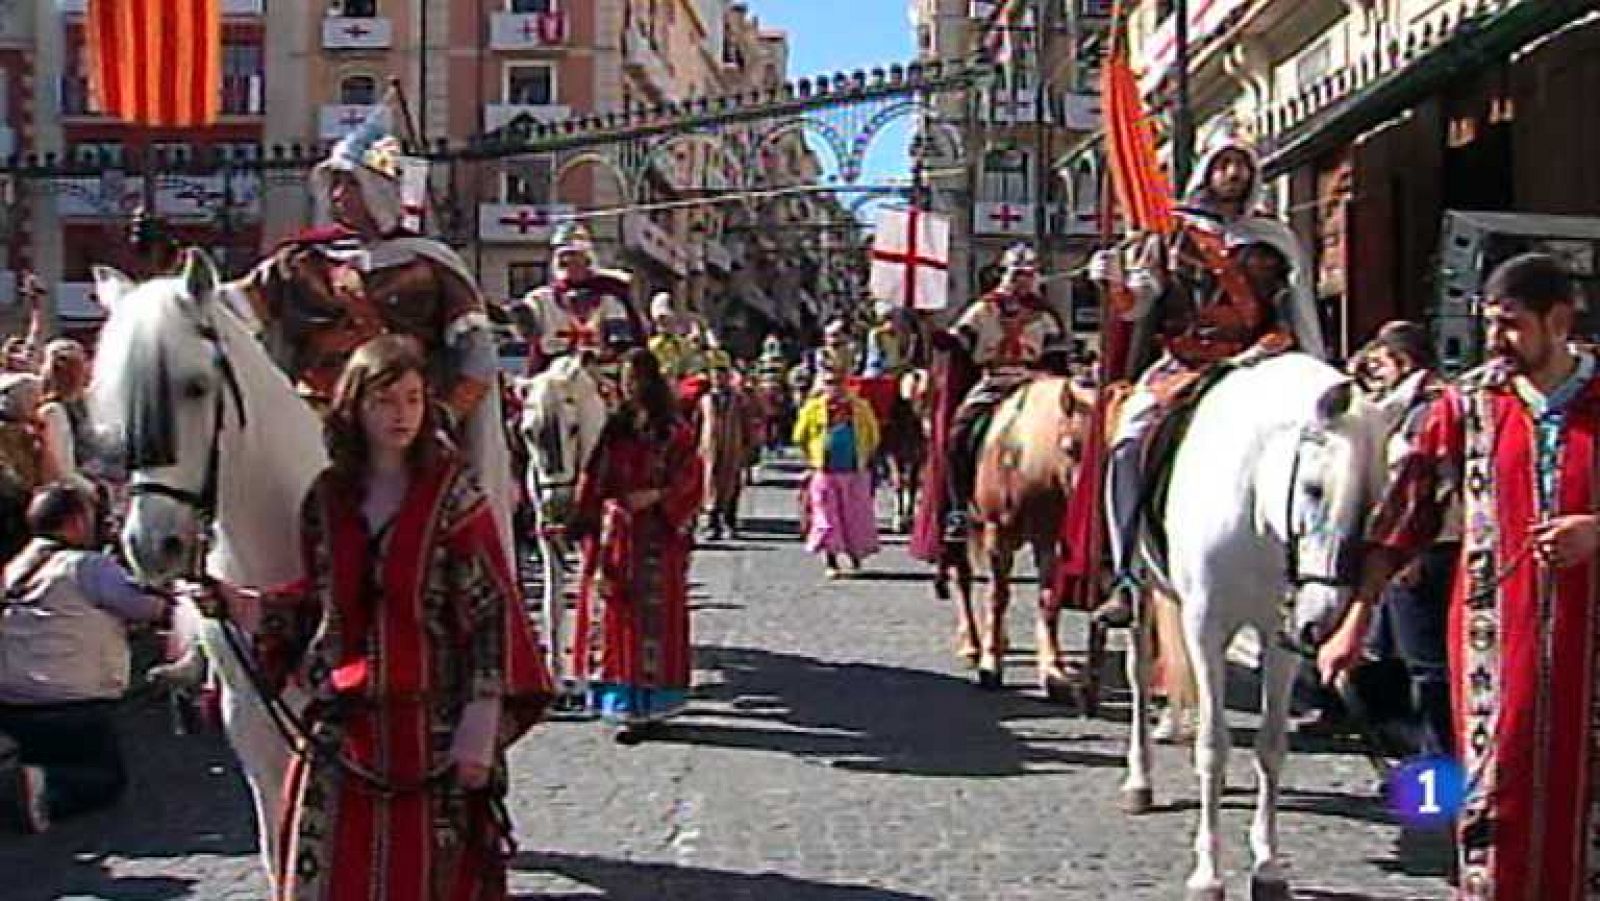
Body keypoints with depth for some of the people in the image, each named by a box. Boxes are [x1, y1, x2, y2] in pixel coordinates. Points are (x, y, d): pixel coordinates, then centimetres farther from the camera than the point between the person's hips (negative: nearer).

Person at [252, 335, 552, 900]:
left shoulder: (452, 493, -5)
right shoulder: (326, 497, 6)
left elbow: (492, 610, -8)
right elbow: (317, 601, 15)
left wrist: (480, 728, -14)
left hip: (432, 725, -3)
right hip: (342, 727, 3)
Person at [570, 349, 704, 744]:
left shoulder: (674, 430, -1)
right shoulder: (614, 426, 10)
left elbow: (690, 480, -5)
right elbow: (594, 478, 9)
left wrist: (656, 496, -19)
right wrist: (588, 519, 0)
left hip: (656, 537, -4)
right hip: (613, 532, 4)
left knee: (652, 617, -3)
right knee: (613, 613, 5)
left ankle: (646, 707, 2)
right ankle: (625, 702, 15)